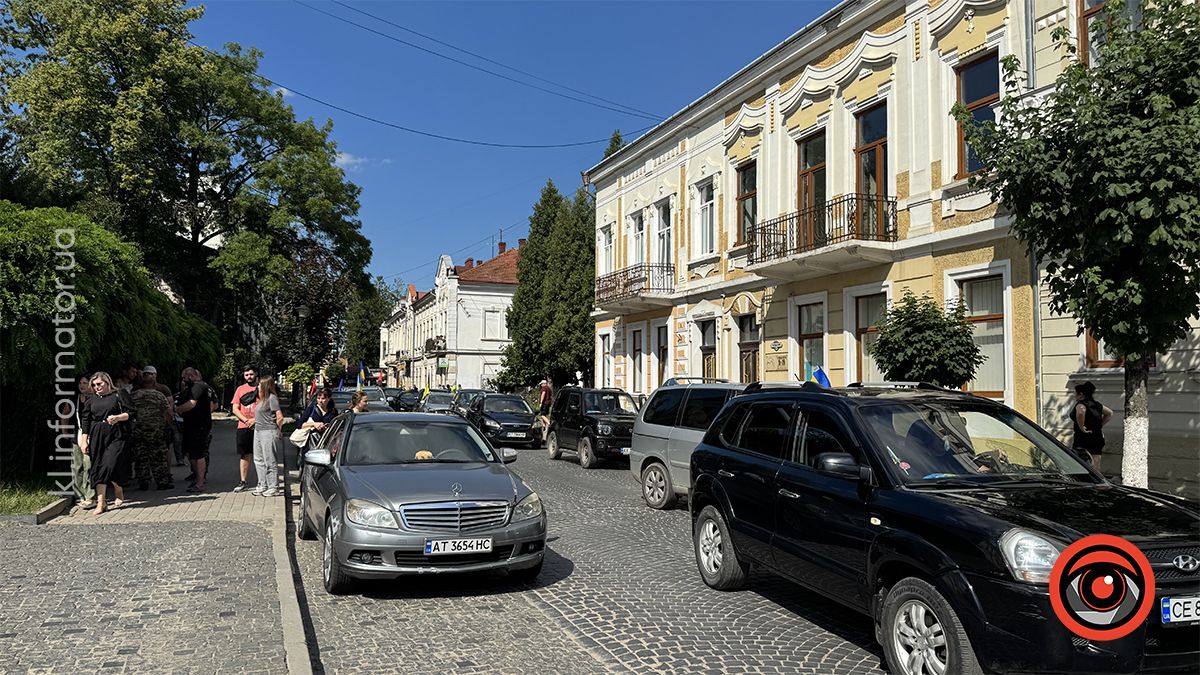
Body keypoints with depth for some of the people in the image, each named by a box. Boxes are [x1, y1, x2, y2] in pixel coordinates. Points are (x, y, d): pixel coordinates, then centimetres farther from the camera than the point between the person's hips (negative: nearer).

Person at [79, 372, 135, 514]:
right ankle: (101, 502, 6)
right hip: (97, 437, 5)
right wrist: (84, 441, 10)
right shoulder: (92, 400, 16)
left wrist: (117, 417, -16)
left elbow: (132, 413, 0)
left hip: (116, 436, -5)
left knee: (111, 464, -15)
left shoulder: (119, 394, 4)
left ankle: (119, 494, 10)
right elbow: (86, 421, 16)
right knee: (98, 468, 1)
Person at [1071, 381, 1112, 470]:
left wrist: (1081, 427, -23)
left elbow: (1081, 412, -35)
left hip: (1083, 439, -8)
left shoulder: (1081, 404, -12)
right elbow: (1109, 413, 26)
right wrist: (1100, 425, 19)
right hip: (1098, 438, 8)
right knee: (1095, 470, 10)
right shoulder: (1097, 404, 13)